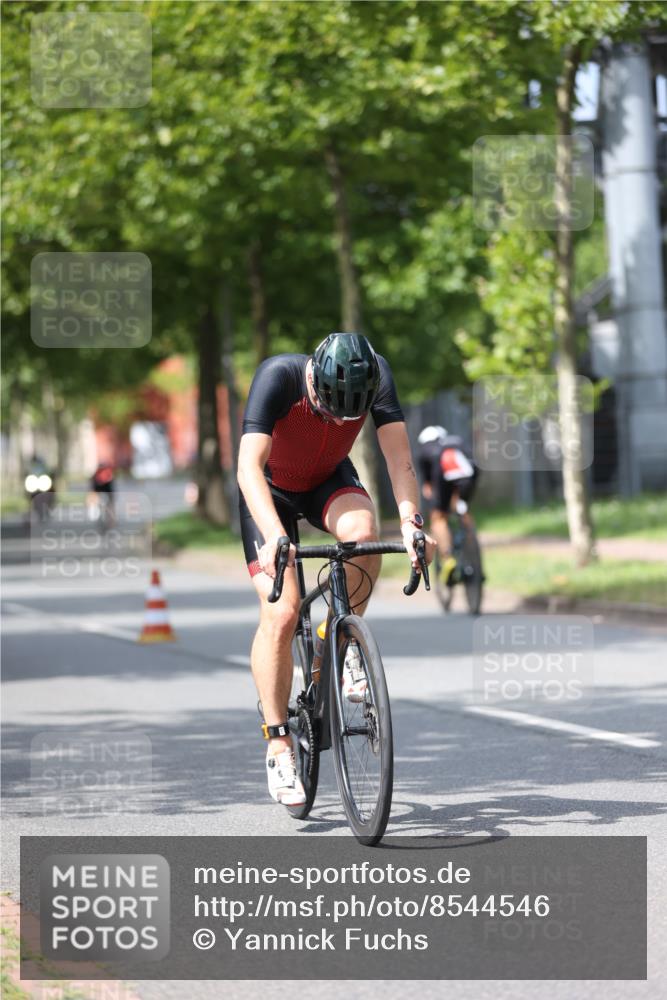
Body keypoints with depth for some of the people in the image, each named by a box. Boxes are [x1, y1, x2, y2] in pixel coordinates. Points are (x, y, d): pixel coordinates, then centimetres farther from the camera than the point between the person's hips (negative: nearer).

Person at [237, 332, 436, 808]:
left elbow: (399, 455, -27)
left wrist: (411, 522, -42)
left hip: (329, 480, 2)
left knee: (362, 532, -33)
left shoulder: (376, 376, -26)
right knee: (281, 611, -17)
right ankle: (278, 743, -6)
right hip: (271, 489, -2)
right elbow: (249, 465, -41)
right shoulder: (278, 377, -34)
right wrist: (275, 536, -54)